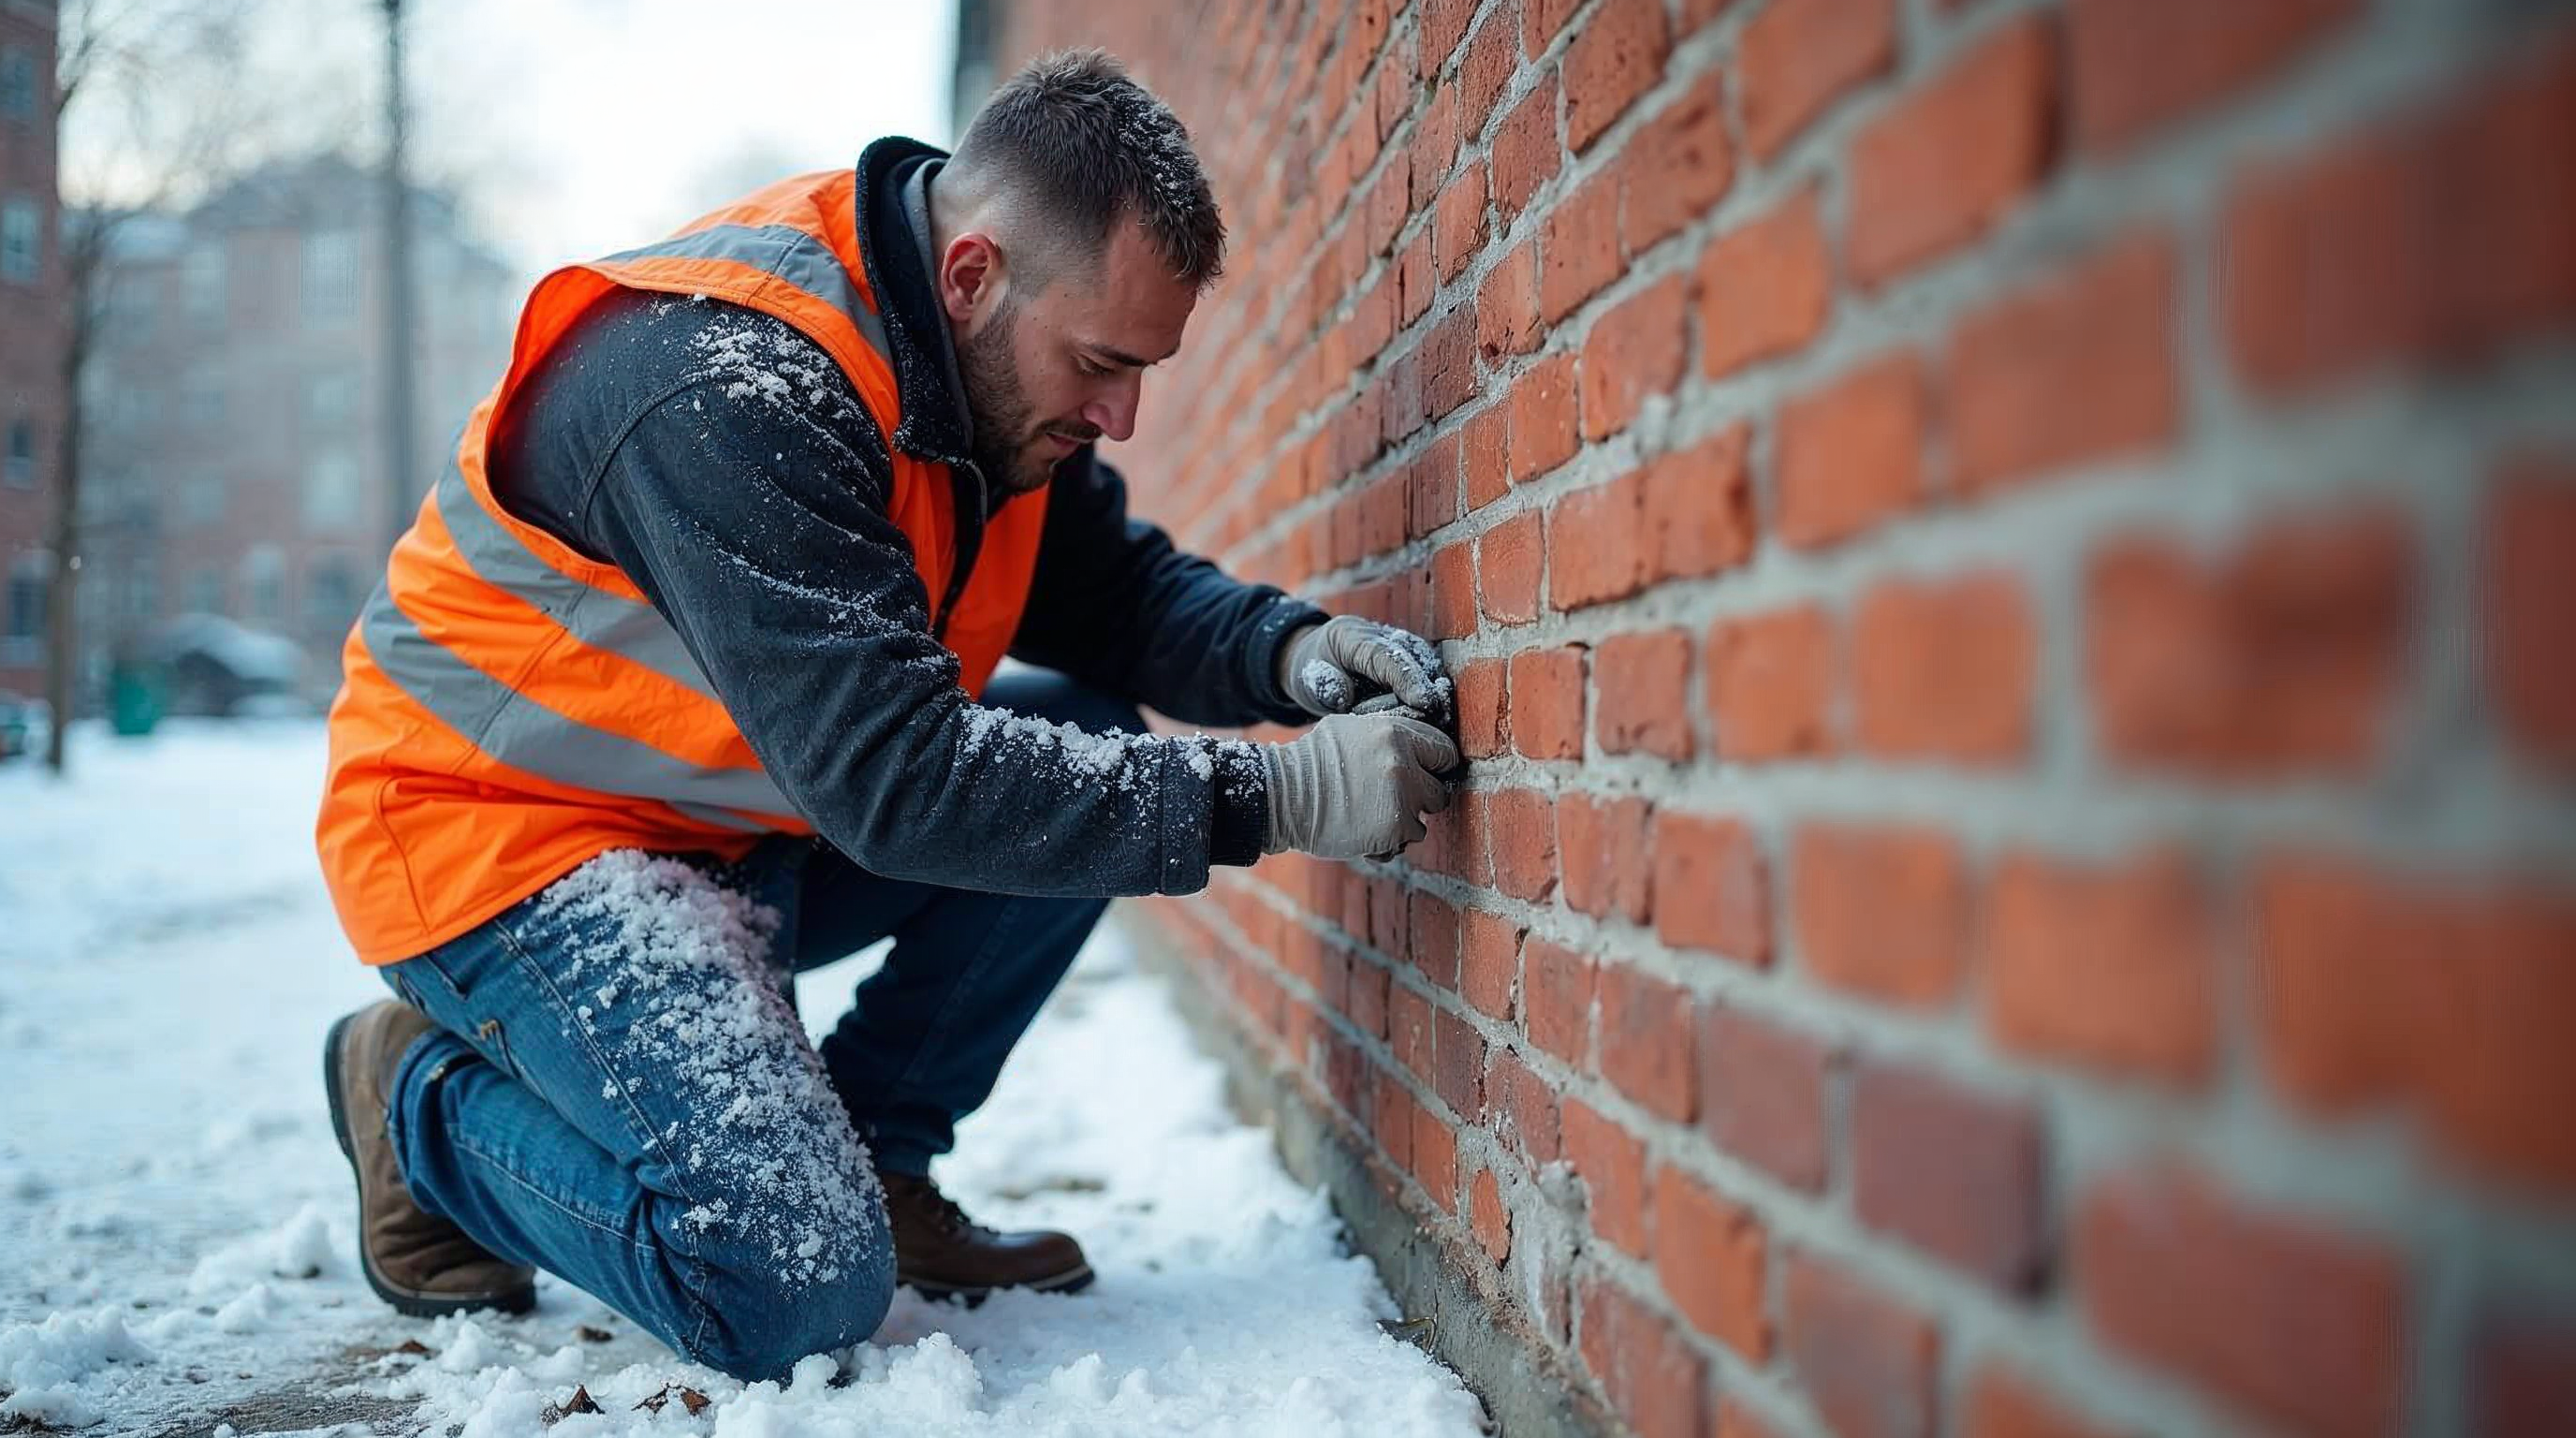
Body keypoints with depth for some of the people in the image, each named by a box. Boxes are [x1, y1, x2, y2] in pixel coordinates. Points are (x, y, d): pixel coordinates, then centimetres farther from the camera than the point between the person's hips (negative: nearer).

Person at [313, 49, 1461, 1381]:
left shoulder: (998, 364, -4)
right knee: (804, 1286, -21)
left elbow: (1117, 586, 5)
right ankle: (428, 1098, 3)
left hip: (730, 821, 9)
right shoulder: (733, 386, -31)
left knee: (1084, 748, -4)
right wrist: (1276, 794, -34)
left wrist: (1294, 652, -17)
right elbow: (896, 781, -34)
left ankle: (872, 1159, 5)